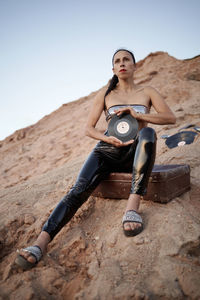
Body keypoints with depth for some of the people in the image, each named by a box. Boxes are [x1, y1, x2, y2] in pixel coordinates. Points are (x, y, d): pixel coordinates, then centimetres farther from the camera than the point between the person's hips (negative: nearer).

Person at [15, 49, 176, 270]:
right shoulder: (105, 93, 13)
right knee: (80, 189, -26)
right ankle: (41, 242, -37)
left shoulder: (147, 92, 14)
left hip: (134, 153, 0)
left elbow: (171, 118, 1)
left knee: (148, 133, -35)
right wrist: (108, 139, -13)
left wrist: (136, 114, -12)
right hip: (108, 150, 1)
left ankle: (132, 206, -41)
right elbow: (88, 128, 7)